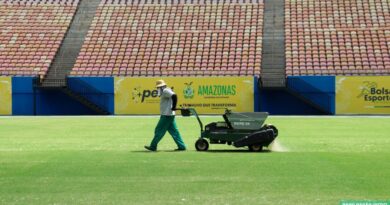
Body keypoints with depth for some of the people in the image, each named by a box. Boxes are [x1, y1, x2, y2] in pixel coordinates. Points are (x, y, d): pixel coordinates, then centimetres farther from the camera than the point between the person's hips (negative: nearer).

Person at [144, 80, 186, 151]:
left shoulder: (165, 91, -11)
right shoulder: (164, 92, 21)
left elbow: (174, 96, -25)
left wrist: (173, 107, -22)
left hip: (167, 115, -11)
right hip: (169, 115, 11)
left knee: (159, 131, -5)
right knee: (174, 131, 9)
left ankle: (153, 146, 0)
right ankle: (181, 146, 8)